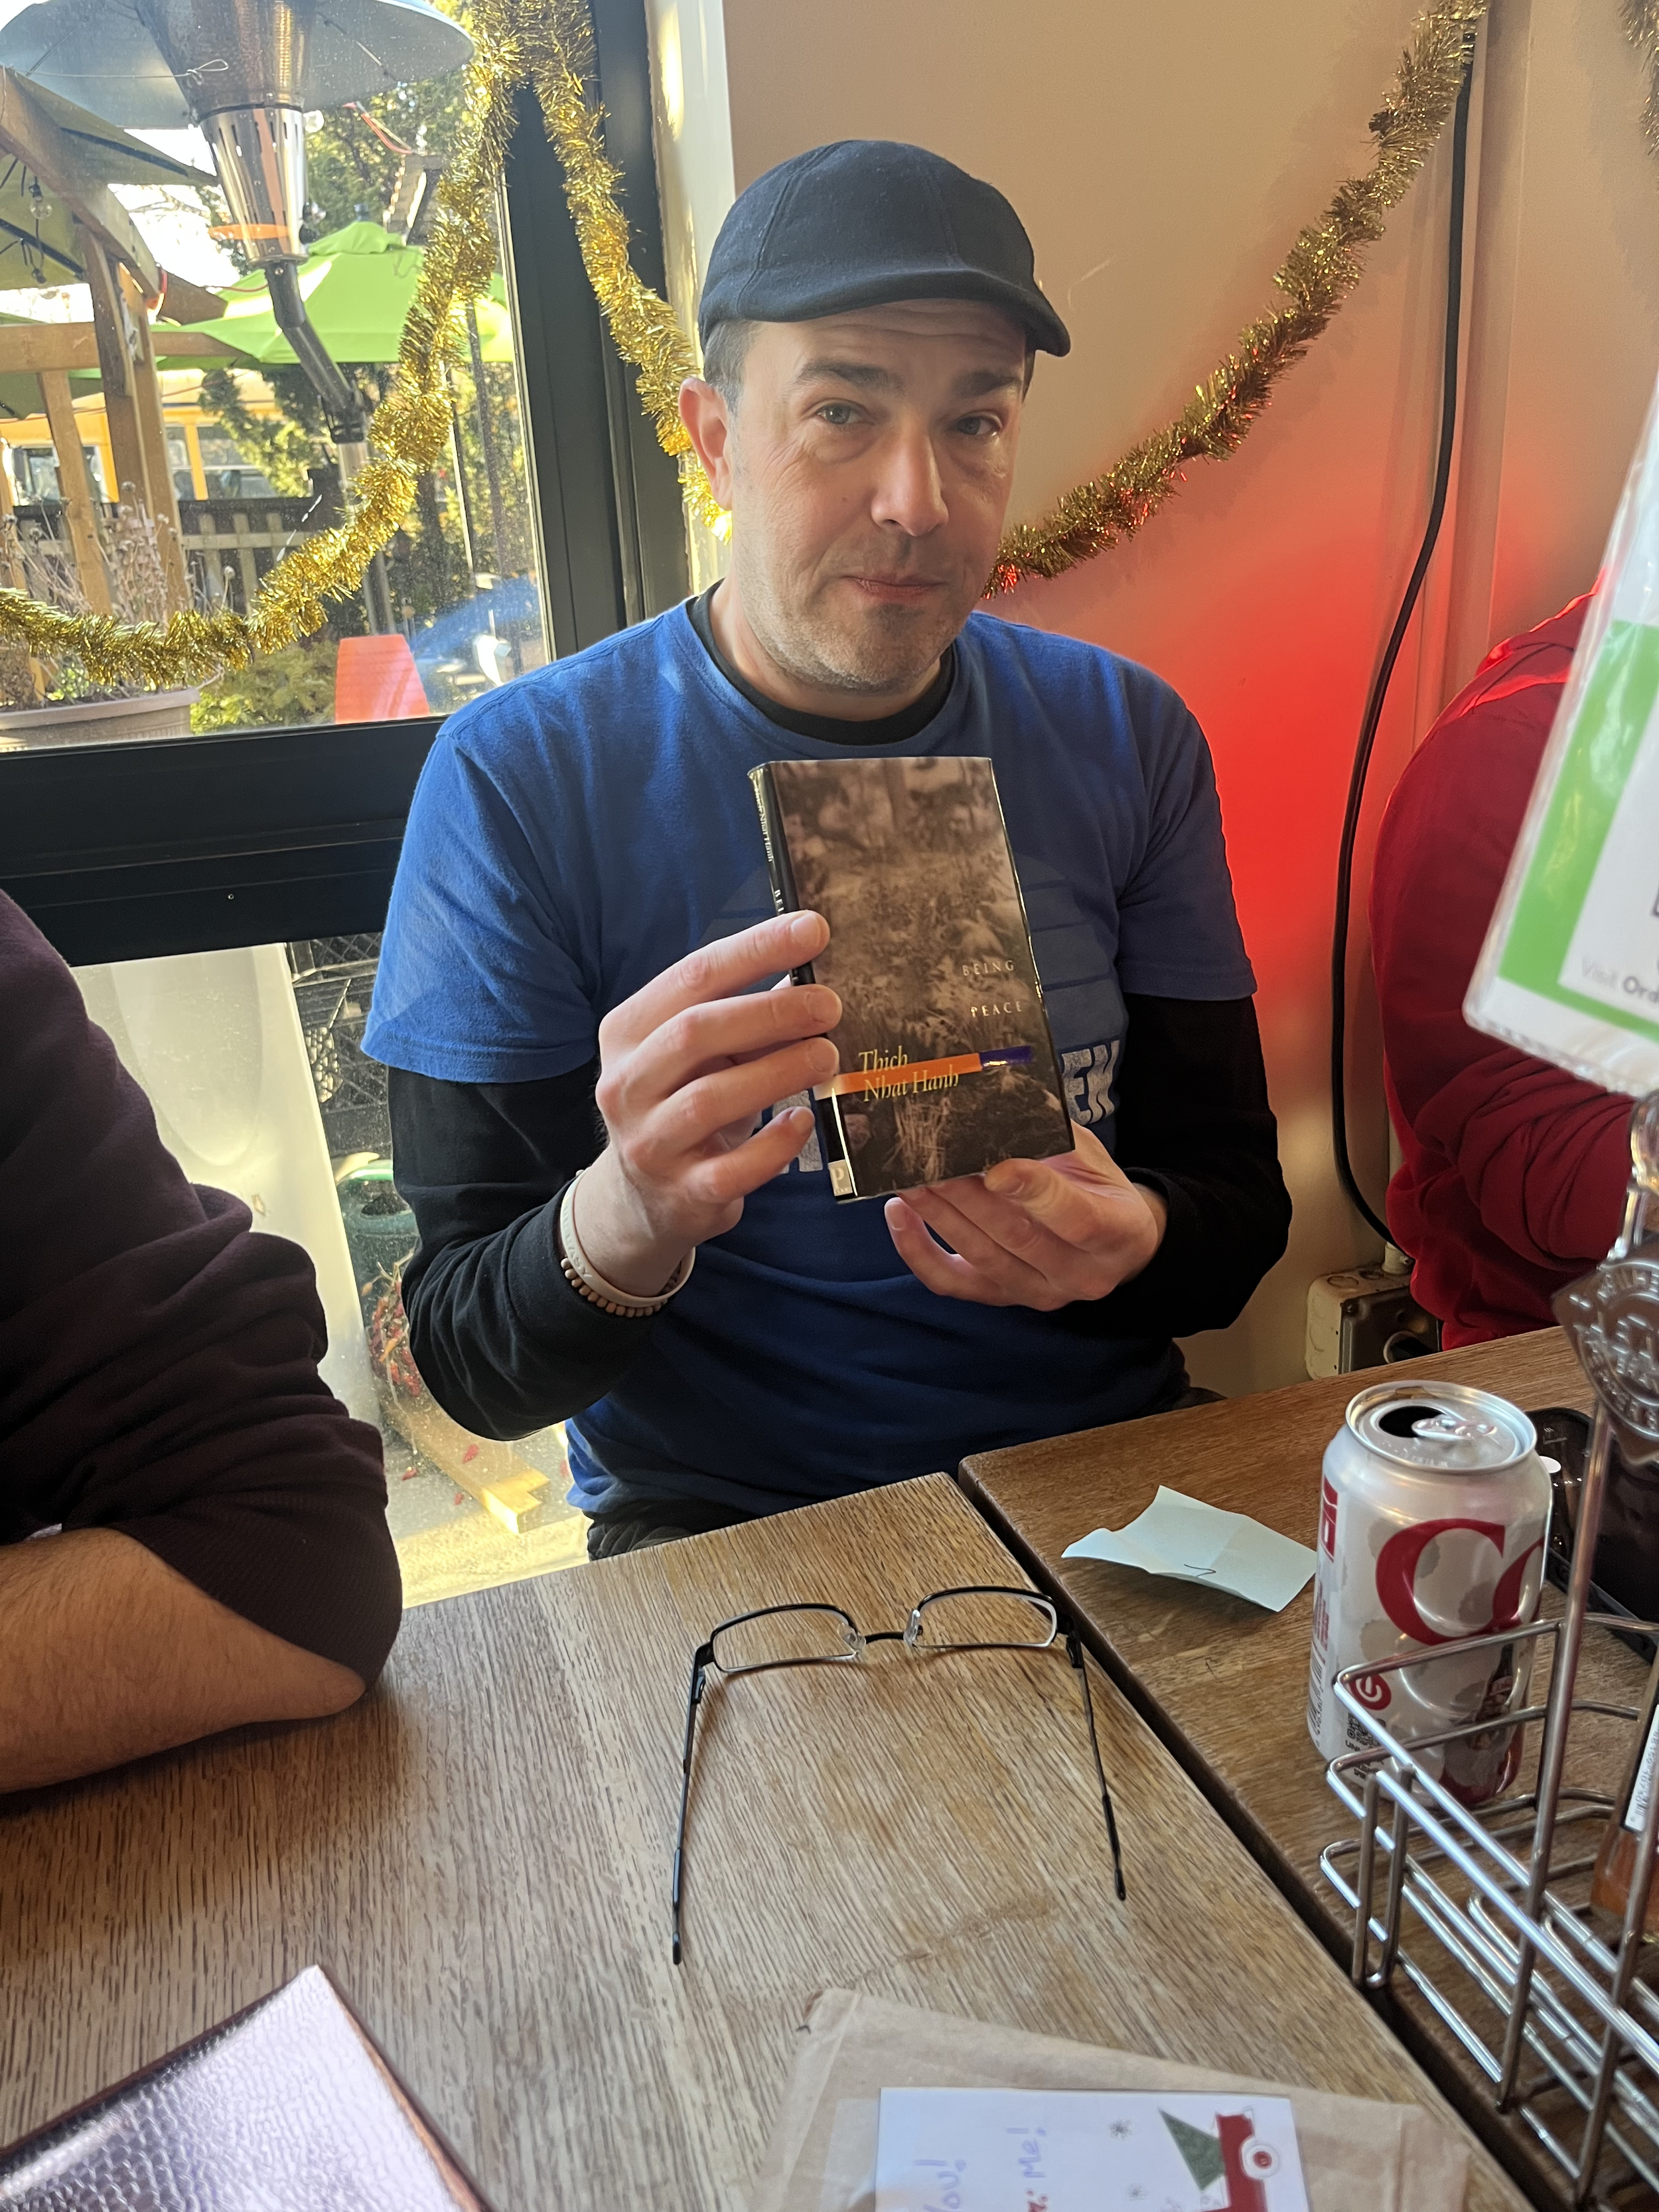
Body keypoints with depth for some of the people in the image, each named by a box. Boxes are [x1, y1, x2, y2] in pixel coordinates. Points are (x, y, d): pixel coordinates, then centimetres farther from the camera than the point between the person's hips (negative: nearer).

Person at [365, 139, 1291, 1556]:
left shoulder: (1126, 738, -1)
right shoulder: (520, 777, -11)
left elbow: (1238, 1209, 1)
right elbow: (474, 1370, -12)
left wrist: (1127, 1244, -22)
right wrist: (629, 1218, -34)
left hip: (1099, 1460, 1)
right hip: (721, 1522, 0)